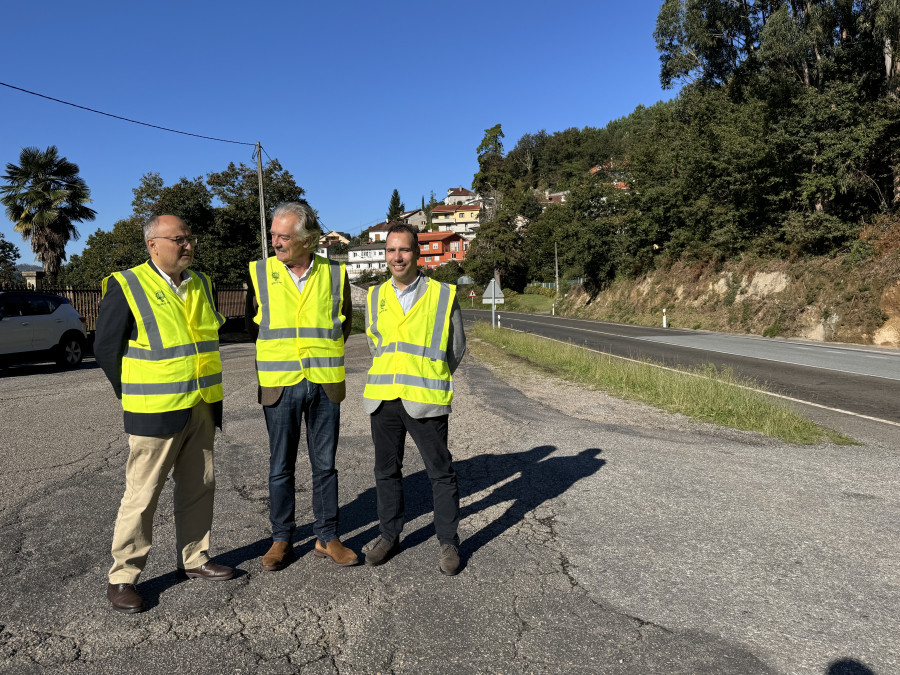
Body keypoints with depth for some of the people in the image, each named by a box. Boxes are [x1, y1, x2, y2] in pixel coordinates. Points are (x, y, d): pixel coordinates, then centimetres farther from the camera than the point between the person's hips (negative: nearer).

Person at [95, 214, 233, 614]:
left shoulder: (200, 284, 9)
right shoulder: (126, 286, -9)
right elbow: (106, 348, -5)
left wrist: (211, 396, 14)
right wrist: (135, 398, -1)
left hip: (202, 408, 6)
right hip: (157, 412, -6)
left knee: (199, 488, 14)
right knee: (142, 495, 2)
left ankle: (193, 560, 30)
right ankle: (122, 578, 18)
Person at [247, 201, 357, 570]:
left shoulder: (335, 274, 0)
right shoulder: (259, 272, 0)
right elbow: (254, 325, 12)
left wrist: (320, 352, 8)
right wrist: (281, 355, 10)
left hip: (325, 384, 1)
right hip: (280, 386, 0)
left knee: (325, 465, 9)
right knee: (280, 467, 8)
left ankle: (327, 537, 22)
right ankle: (281, 539, 23)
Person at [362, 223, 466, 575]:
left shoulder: (444, 295, 0)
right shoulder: (374, 297, 9)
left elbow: (457, 348, 8)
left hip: (425, 400, -3)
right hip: (382, 399, 4)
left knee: (441, 473, 4)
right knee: (386, 471, 14)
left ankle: (449, 542, 19)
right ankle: (389, 535, 30)